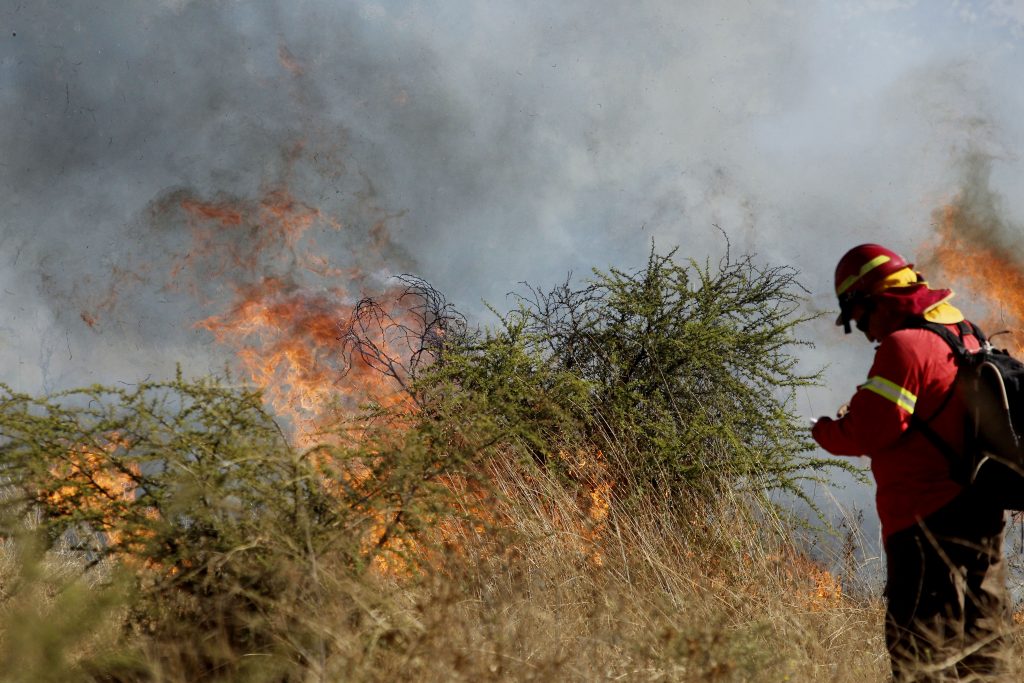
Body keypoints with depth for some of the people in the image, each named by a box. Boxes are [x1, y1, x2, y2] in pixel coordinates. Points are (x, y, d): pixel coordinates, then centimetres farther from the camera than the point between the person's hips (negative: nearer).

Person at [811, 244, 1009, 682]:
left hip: (929, 521, -10)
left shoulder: (903, 346, -14)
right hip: (980, 517, 10)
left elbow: (868, 432, -18)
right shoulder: (964, 338, 15)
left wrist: (825, 431, 1)